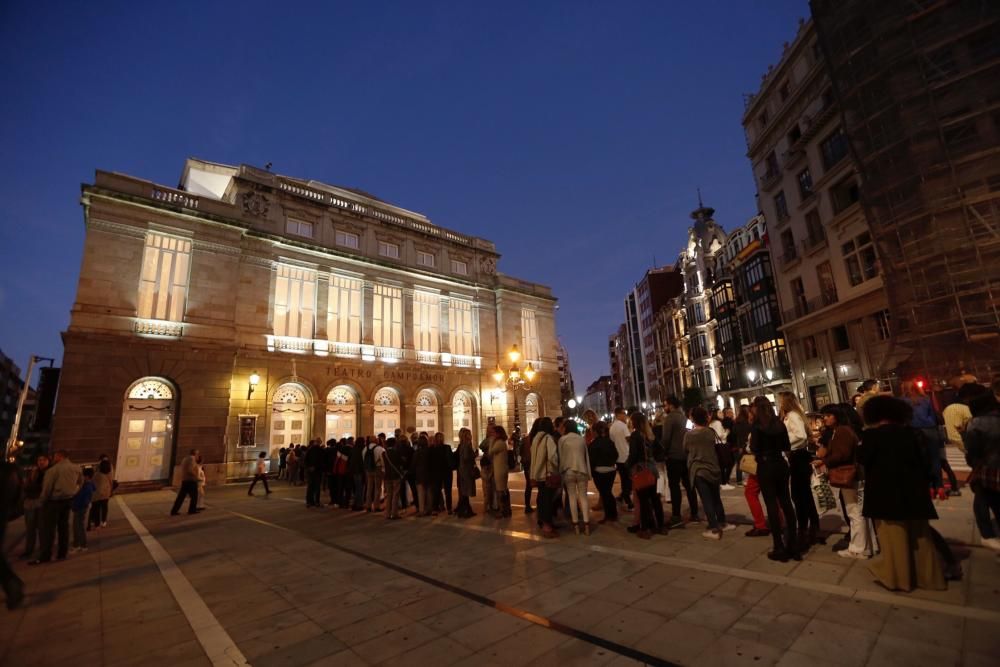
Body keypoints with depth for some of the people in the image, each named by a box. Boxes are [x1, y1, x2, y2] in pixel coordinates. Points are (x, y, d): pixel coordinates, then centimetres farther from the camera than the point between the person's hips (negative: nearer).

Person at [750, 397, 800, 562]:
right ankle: (792, 544, 20)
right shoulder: (780, 423, 5)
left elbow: (754, 449, -15)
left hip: (765, 467, -6)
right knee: (786, 502, 14)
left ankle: (779, 549, 6)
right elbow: (787, 447, 9)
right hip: (781, 465, 6)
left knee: (772, 505, 0)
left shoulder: (757, 425, -12)